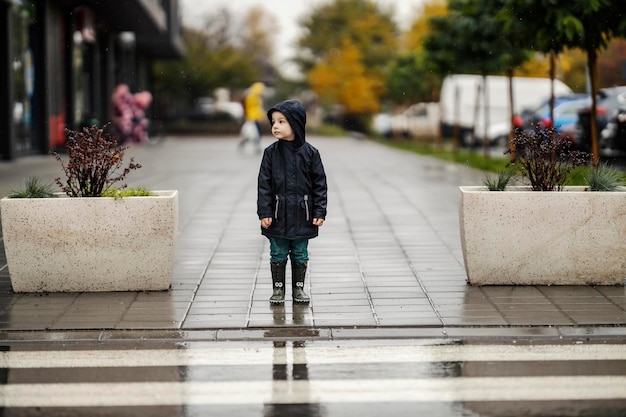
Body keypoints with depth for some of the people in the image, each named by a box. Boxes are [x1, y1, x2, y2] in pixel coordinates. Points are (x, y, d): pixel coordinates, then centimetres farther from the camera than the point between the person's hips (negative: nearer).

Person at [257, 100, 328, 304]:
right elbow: (264, 184, -3)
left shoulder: (310, 153, -5)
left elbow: (319, 184, -1)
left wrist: (320, 212, -4)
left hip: (302, 215, 0)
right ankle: (278, 289, 19)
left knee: (300, 254, 10)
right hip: (278, 215, 0)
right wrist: (264, 212, -9)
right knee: (278, 254, 8)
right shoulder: (271, 153, -4)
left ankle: (299, 288, 23)